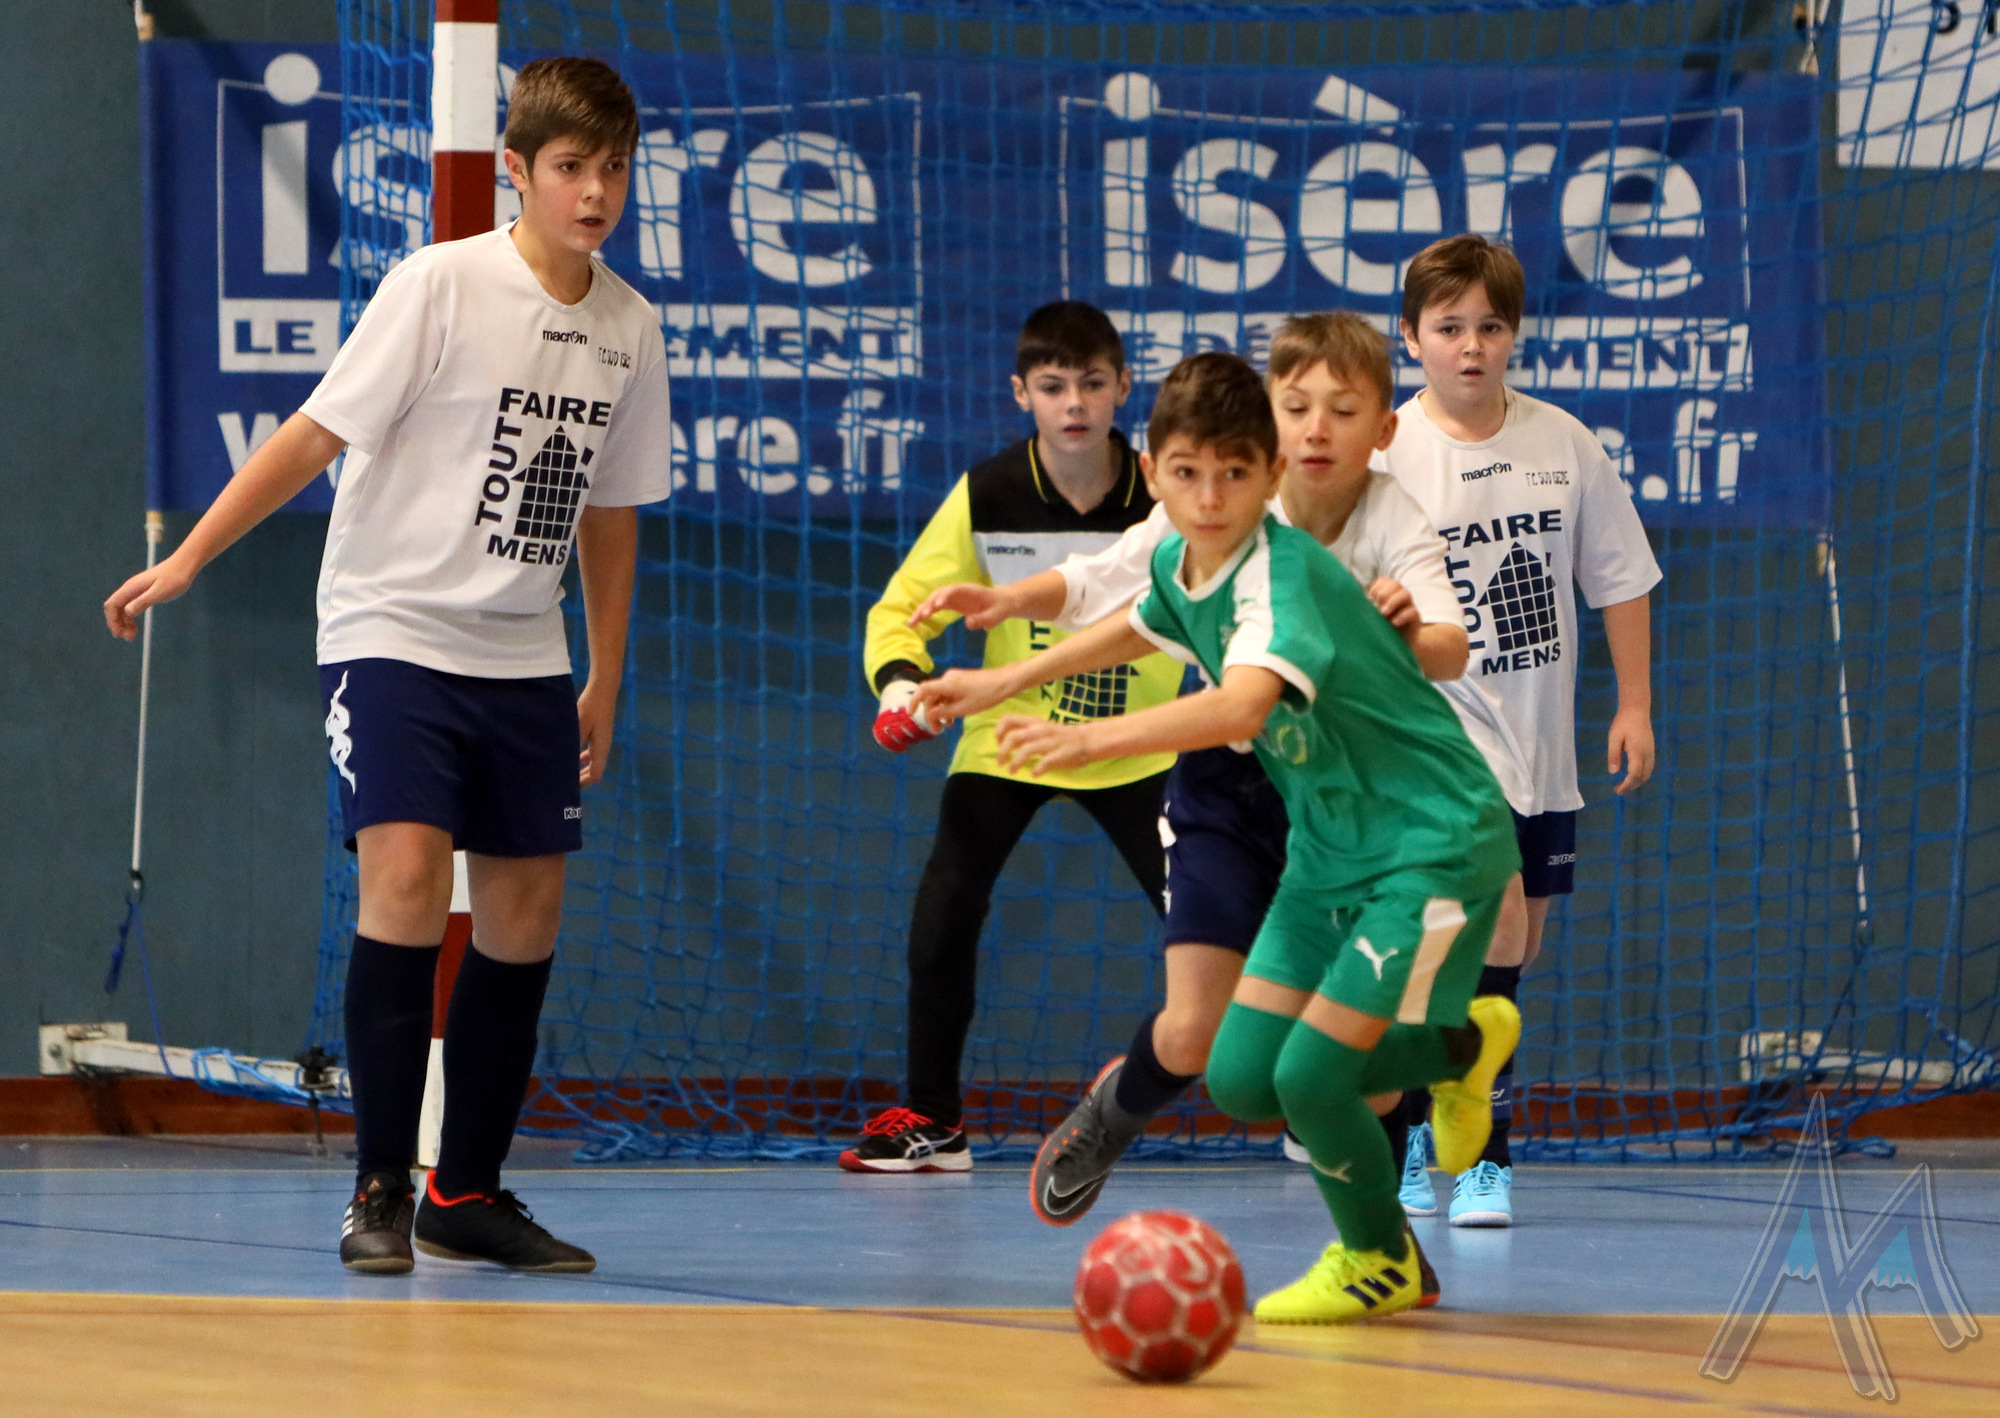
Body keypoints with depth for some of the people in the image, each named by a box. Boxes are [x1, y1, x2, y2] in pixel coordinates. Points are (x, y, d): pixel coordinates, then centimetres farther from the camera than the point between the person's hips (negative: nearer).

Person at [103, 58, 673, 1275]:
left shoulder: (630, 328, 4)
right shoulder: (441, 286, -12)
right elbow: (316, 435, -10)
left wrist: (607, 682, 19)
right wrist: (187, 560, -14)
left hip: (524, 658, 6)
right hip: (392, 627, -5)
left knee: (527, 908, 4)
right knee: (407, 873, -19)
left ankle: (468, 1193, 16)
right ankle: (380, 1188, -11)